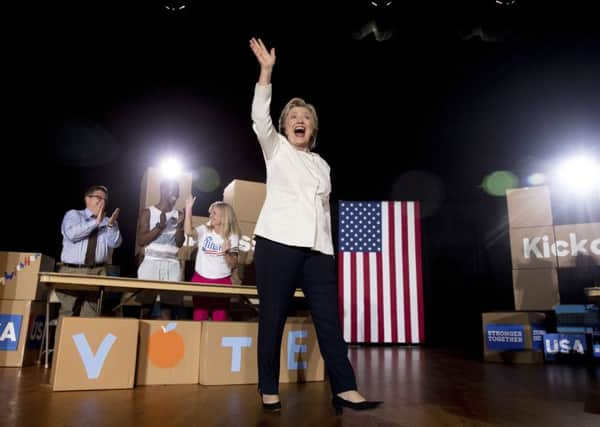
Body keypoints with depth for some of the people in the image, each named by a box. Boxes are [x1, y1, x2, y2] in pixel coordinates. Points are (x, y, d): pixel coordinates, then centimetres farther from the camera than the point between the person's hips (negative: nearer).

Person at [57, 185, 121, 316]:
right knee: (68, 312, -4)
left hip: (97, 272, 2)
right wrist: (95, 222, -15)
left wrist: (111, 225, -17)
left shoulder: (106, 222, 15)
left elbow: (115, 243, 0)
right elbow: (72, 234, -13)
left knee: (91, 312, -7)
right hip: (71, 271, -2)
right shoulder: (73, 215, 8)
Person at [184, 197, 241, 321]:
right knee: (199, 317, 6)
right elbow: (189, 232, -20)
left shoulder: (232, 237, -1)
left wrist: (226, 252, -23)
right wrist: (188, 209, -22)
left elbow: (233, 264, -4)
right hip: (200, 279, 1)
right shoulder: (204, 230, 2)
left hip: (222, 282, -1)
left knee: (220, 318, 3)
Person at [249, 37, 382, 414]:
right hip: (278, 242, -4)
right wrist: (266, 71, -14)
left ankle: (345, 389, -1)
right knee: (273, 318, -2)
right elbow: (260, 117, -7)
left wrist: (328, 248, 13)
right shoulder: (275, 149, 11)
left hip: (317, 248, 4)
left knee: (329, 317, -3)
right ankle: (269, 391, 8)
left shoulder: (322, 164, 23)